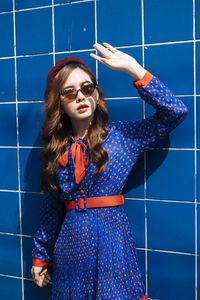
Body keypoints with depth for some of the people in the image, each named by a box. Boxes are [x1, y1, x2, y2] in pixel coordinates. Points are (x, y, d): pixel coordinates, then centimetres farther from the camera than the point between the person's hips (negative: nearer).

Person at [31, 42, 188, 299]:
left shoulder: (121, 134, -2)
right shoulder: (56, 149, 5)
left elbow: (175, 112, -11)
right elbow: (50, 210, 11)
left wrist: (135, 70, -14)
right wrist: (40, 256, 15)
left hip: (112, 241, -2)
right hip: (70, 245, 3)